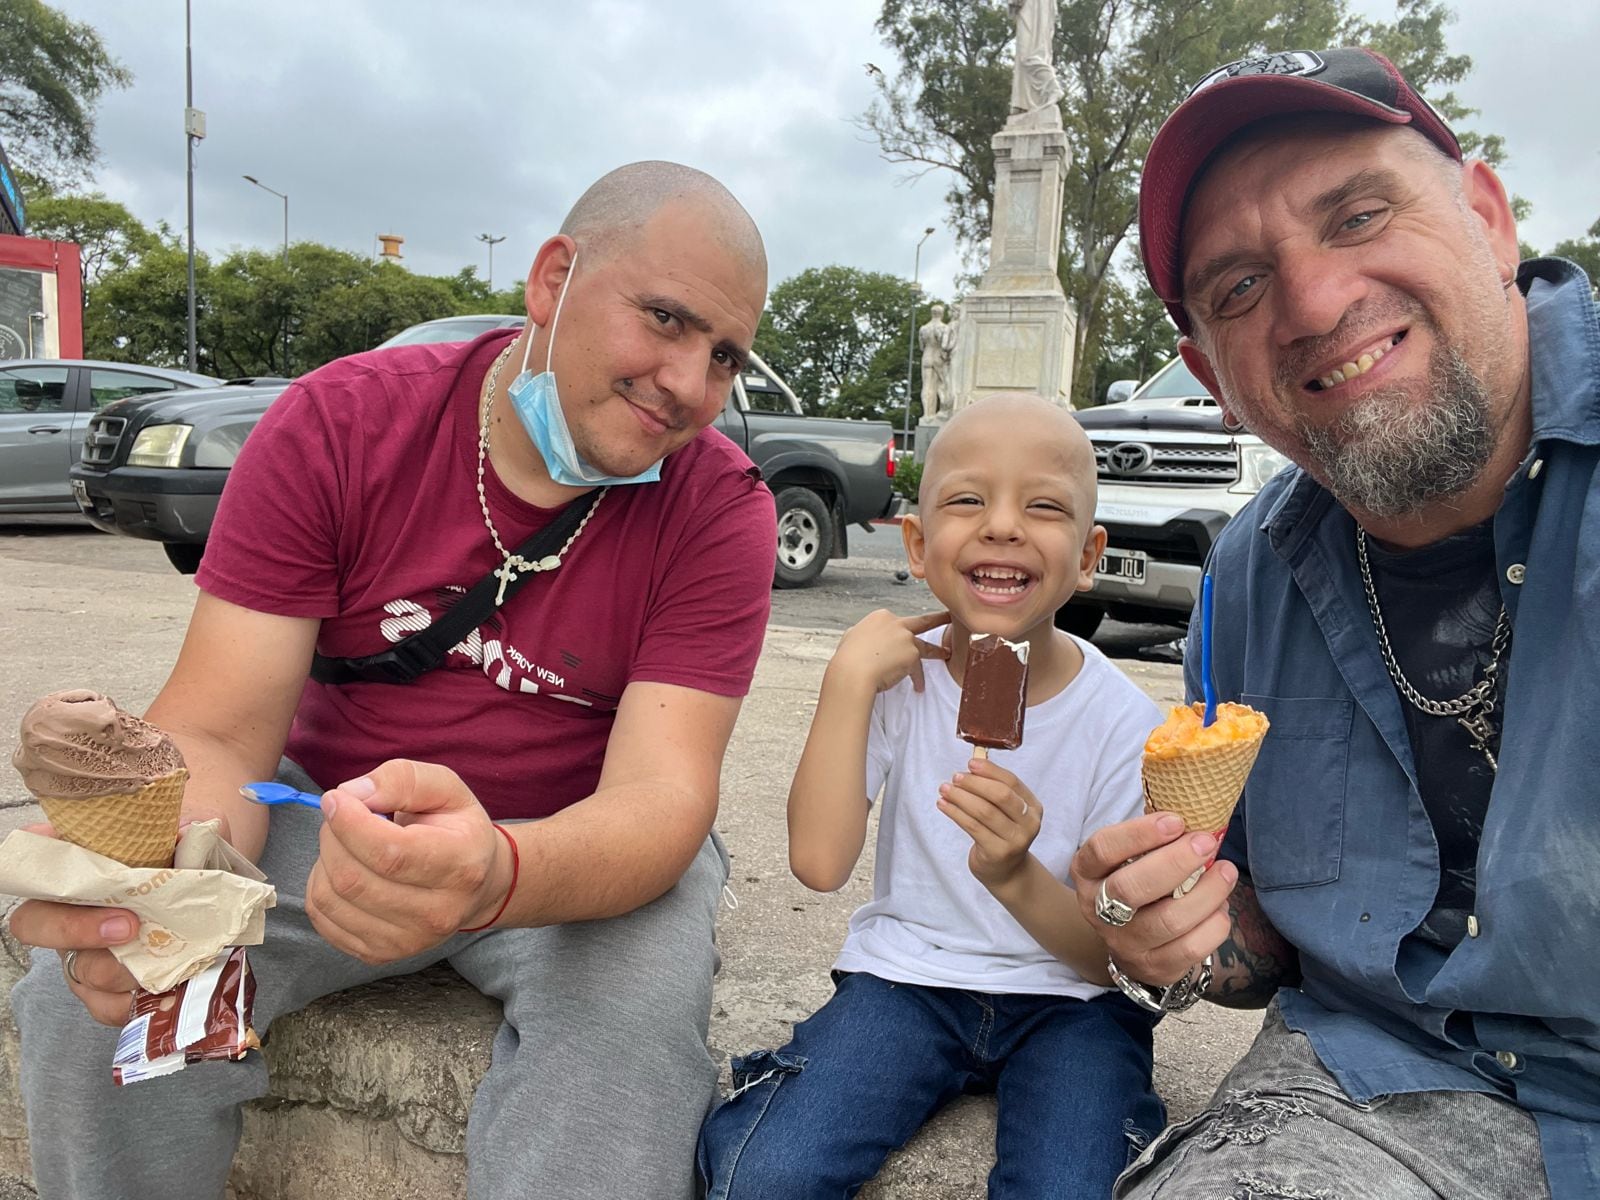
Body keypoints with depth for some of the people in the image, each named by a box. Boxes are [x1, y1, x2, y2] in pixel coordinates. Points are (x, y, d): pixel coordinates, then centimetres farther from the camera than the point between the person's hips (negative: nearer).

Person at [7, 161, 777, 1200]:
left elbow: (660, 792, -25)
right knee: (88, 1002, -20)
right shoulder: (337, 427, -12)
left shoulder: (722, 509, -16)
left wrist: (498, 875, -48)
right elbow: (214, 733, -16)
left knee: (638, 1012, -31)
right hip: (331, 810, 2)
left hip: (583, 843, -1)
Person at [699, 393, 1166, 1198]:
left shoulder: (1121, 720, -12)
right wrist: (850, 678, -22)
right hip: (907, 977, 1)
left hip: (1066, 997, 0)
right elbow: (820, 862, -18)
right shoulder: (900, 678, -7)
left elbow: (1114, 955, -11)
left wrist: (1016, 877, -31)